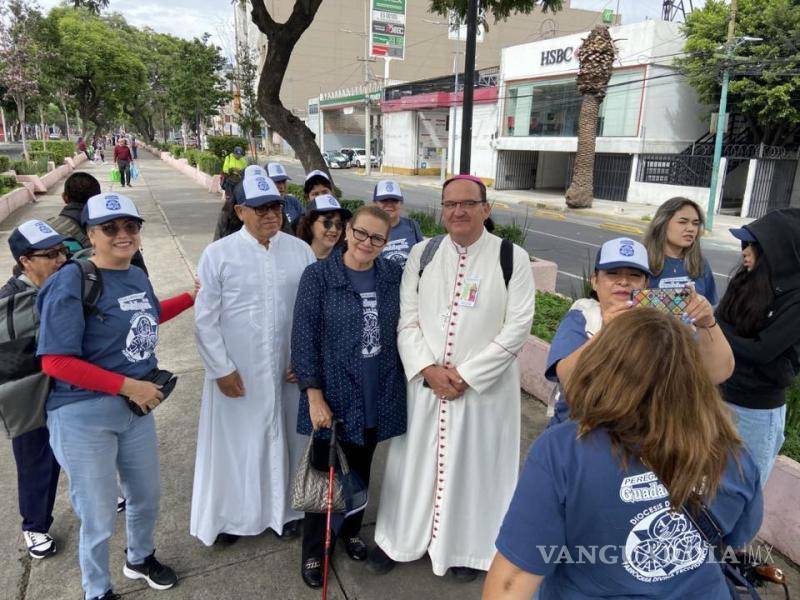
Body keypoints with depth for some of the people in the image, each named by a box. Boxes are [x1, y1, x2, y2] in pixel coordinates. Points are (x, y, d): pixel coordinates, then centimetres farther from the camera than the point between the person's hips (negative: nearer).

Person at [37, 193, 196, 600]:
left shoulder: (137, 276, 0)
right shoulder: (72, 281, -20)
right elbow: (55, 361, -23)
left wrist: (192, 296, 23)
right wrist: (128, 385, -23)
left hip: (136, 406, 7)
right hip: (84, 414, -6)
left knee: (147, 494, 25)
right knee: (99, 516, 12)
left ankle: (140, 559, 54)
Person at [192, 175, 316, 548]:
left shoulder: (301, 251, 0)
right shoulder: (218, 254, -5)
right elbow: (206, 319, -4)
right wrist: (221, 369, -7)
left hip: (289, 370, 2)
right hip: (236, 371, -2)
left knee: (284, 438, 15)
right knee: (234, 441, 11)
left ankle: (284, 509, 37)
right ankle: (227, 514, 34)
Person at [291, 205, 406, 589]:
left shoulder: (393, 276, 0)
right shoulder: (318, 276, -10)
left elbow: (401, 330, 9)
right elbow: (303, 338, -11)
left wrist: (406, 380, 8)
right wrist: (314, 396, -15)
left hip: (379, 396, 3)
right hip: (332, 394, -3)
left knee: (361, 469, 20)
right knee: (324, 473, 10)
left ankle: (351, 530, 46)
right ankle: (313, 551, 33)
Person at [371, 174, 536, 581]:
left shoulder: (512, 258, -7)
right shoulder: (421, 254, 1)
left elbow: (518, 327, -11)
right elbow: (407, 318, 0)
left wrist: (466, 374, -14)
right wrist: (427, 369, -14)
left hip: (484, 388, -2)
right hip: (424, 382, 2)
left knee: (474, 465, 12)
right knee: (415, 460, 15)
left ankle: (467, 546, 35)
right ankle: (399, 537, 37)